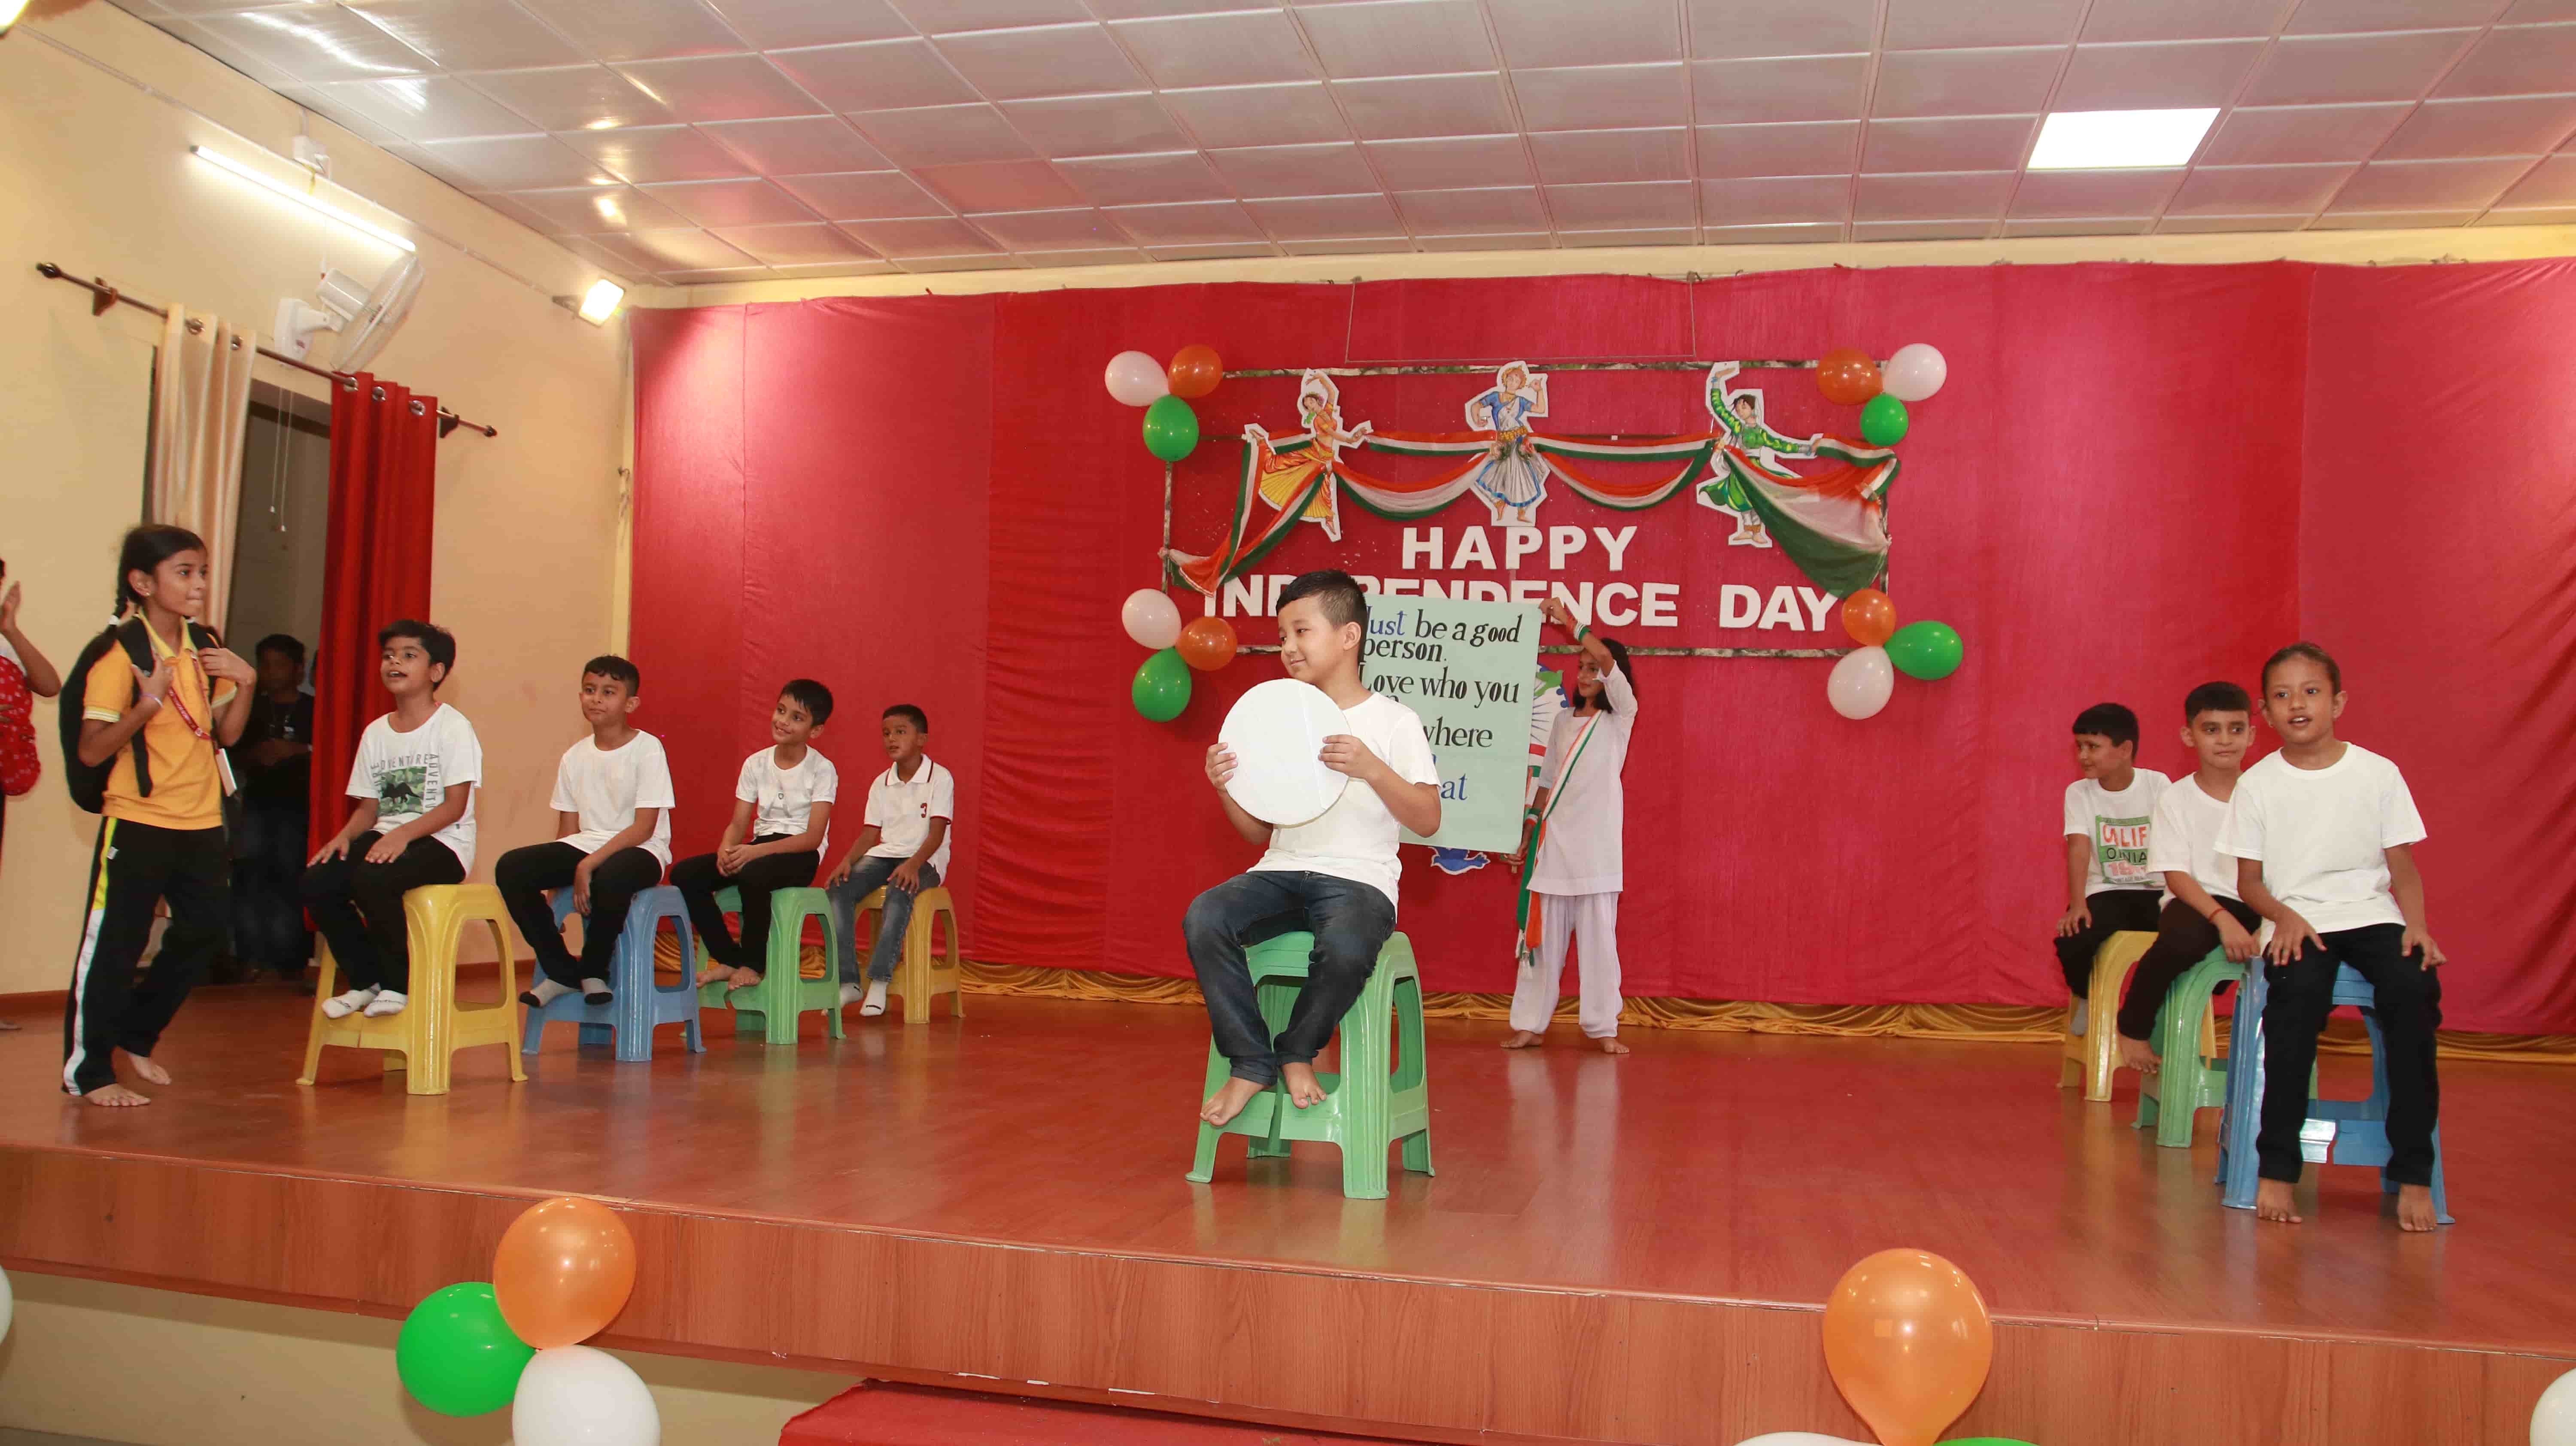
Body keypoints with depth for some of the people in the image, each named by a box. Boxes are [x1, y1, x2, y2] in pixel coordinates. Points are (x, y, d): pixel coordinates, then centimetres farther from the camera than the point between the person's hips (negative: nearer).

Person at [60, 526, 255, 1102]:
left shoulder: (204, 648, 8)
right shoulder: (120, 653, -12)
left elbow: (227, 733, 13)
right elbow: (91, 751, -16)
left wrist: (245, 683, -3)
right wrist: (147, 704, -29)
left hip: (201, 822, 7)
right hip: (138, 822, -7)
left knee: (204, 932, 13)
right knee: (114, 946, 0)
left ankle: (135, 1038, 32)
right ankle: (87, 1070, 12)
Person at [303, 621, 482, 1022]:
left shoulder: (452, 727, -5)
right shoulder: (376, 732, 14)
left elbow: (454, 806, -13)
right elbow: (369, 807, 13)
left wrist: (404, 834, -26)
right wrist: (346, 835, -8)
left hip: (442, 842, -7)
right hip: (385, 837, 7)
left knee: (372, 880, -33)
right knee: (316, 882, -16)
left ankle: (397, 984, -11)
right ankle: (364, 981, 3)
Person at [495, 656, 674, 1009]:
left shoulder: (647, 749, -6)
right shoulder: (574, 757, 11)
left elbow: (644, 828, -13)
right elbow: (567, 830, 12)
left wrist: (589, 864, -22)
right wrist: (555, 879, -2)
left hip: (640, 850, -6)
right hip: (584, 846, 6)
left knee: (610, 878, -41)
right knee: (511, 869, -19)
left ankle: (594, 970, -10)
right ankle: (562, 971, -4)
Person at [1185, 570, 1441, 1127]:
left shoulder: (1393, 721, 3)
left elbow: (1427, 822, -4)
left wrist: (1373, 770, -19)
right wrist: (1227, 789, -2)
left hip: (1359, 877, -4)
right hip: (1282, 872, 4)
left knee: (1345, 949, -38)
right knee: (1202, 919, -27)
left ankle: (1298, 1051, -6)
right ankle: (1252, 1064, -12)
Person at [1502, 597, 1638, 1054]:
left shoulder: (1621, 716, 2)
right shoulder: (1564, 720, 15)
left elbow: (1608, 662, -16)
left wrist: (1567, 621, -16)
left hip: (1596, 841, -4)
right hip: (1554, 840, 4)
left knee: (1598, 934, -4)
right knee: (1545, 933, 4)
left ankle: (1602, 1026, 2)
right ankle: (1530, 1023, 8)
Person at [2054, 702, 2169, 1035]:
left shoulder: (2157, 785, -3)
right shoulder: (2079, 792, -1)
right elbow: (2079, 847, -14)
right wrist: (2078, 904, -29)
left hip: (2157, 892, 0)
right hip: (2106, 893, 0)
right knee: (2073, 941, -30)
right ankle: (2087, 998, 8)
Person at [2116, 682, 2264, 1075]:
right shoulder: (2176, 800, -1)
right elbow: (2176, 876, -10)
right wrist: (2222, 918, -26)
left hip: (2256, 908, 3)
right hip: (2195, 902, -2)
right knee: (2184, 938, -38)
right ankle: (2133, 1027, -9)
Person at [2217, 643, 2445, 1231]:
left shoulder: (2378, 773, 6)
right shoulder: (2257, 784, 5)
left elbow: (2403, 867, 7)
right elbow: (2248, 880, 6)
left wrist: (2417, 923, -11)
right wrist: (2285, 916, -13)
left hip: (2373, 915, 1)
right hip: (2298, 923, -1)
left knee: (2413, 987, -31)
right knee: (2298, 990, -34)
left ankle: (2413, 1171, -23)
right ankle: (2276, 1167, -28)